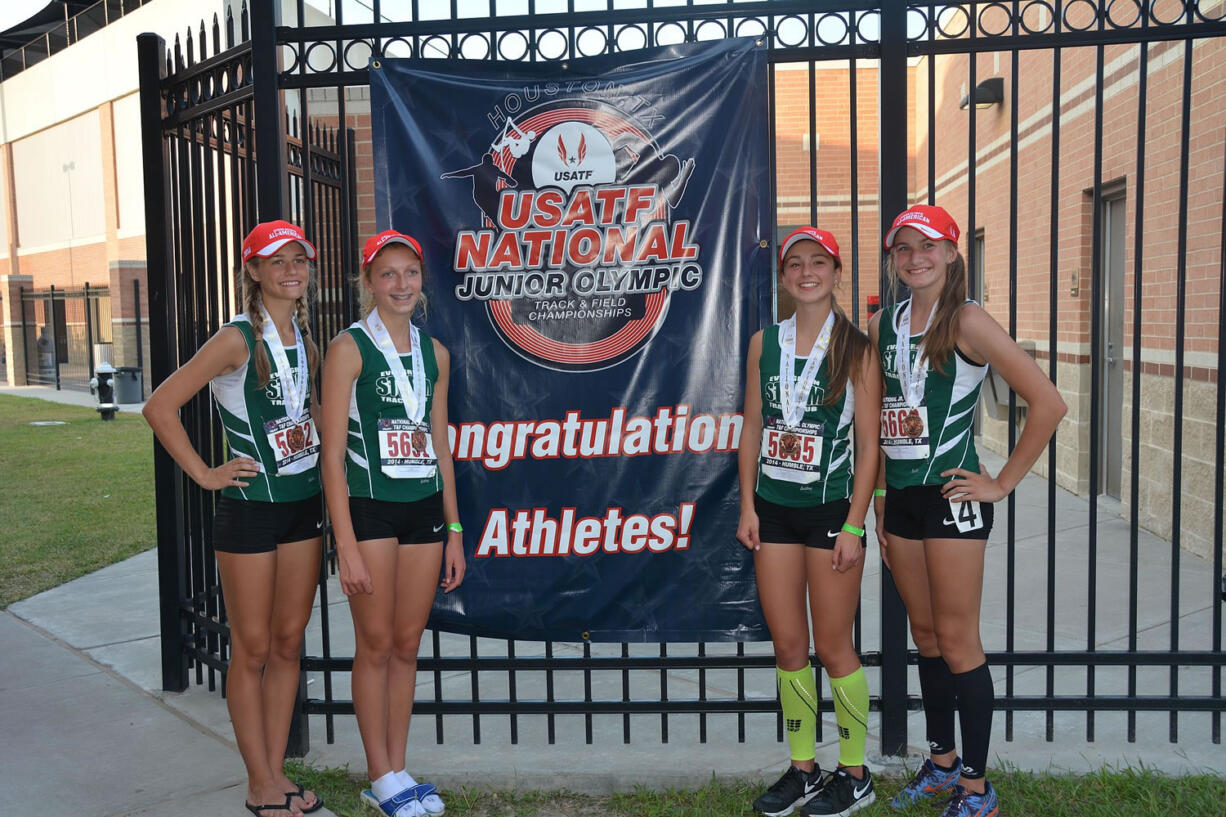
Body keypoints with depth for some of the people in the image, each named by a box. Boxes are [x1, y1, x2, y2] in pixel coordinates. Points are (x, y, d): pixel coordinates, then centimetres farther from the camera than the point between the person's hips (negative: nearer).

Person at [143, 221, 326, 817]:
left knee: (288, 643, 12)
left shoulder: (305, 337, 8)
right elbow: (160, 407, -16)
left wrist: (315, 451, 11)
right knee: (252, 649, 4)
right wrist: (204, 473, -13)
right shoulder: (238, 339, -13)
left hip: (304, 504, 6)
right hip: (250, 507, -6)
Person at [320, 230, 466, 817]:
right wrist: (347, 546, -15)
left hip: (424, 510, 5)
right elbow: (332, 454, -10)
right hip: (369, 509, -5)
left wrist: (454, 532, 10)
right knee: (376, 646, 4)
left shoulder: (434, 352, 10)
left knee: (407, 644, 11)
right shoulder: (349, 349, -7)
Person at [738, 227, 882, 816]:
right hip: (773, 509, 4)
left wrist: (854, 525, -11)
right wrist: (748, 506, 3)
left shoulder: (856, 349, -5)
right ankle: (802, 768, 26)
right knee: (787, 647, 10)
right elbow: (752, 427, 9)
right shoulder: (764, 343, 6)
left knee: (833, 649, 4)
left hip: (831, 509, -4)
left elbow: (868, 444, -7)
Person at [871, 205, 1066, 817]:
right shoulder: (882, 325, 9)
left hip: (951, 496, -6)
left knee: (957, 641, 0)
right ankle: (942, 763, 31)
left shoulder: (966, 321, -10)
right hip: (900, 496, 6)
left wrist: (1003, 483, -11)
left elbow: (1048, 403, -14)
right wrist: (879, 500, 13)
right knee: (925, 637, 16)